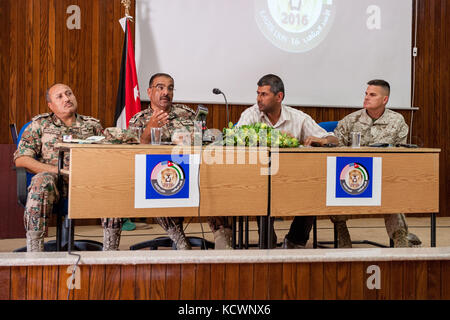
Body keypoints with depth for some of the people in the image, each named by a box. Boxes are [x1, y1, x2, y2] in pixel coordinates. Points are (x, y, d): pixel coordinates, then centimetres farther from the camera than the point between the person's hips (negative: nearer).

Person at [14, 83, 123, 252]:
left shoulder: (93, 124, 22)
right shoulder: (40, 123, 15)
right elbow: (21, 159, 4)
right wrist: (58, 171, -8)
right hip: (56, 180, -1)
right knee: (41, 181, -37)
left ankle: (111, 249, -26)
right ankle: (34, 250, -35)